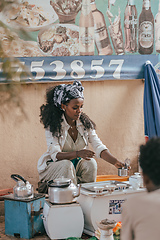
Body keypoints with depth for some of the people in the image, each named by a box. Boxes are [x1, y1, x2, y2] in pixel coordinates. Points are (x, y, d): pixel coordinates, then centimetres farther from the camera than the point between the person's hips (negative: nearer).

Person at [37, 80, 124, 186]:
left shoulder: (85, 123, -4)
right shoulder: (53, 125, -17)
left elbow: (99, 147, -10)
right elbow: (55, 155, -25)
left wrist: (115, 162, -28)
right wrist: (77, 154, -43)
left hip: (77, 165, 4)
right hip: (53, 166, -4)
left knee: (91, 163, -25)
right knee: (67, 165, -34)